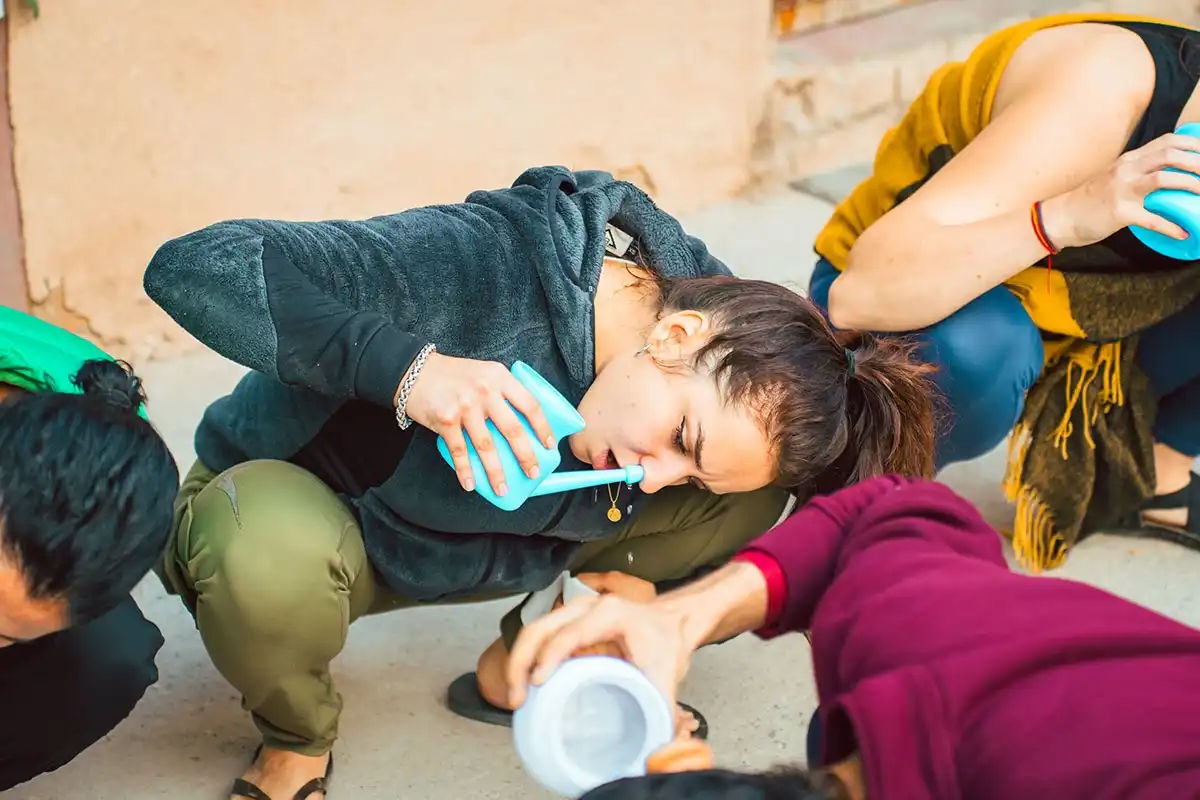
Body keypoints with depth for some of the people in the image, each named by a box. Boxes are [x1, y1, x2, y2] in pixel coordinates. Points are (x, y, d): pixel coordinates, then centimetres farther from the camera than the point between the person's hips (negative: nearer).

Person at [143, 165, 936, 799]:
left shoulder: (703, 288, -18)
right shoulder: (477, 268, -37)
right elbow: (194, 266, -40)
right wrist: (407, 366, -49)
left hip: (485, 548, 4)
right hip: (296, 509, -4)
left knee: (754, 491, -16)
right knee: (276, 559, -43)